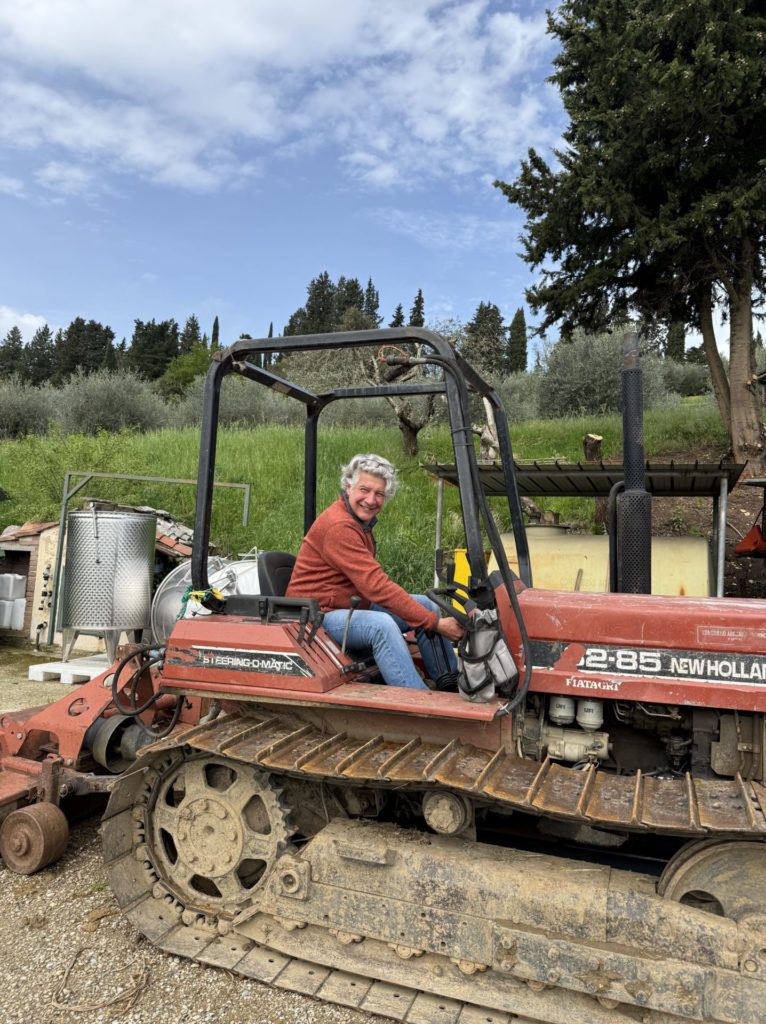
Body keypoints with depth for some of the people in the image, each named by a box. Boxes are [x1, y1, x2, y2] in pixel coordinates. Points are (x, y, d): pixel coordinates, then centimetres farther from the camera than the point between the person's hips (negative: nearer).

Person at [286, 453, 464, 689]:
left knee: (425, 603, 1)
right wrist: (435, 623, -25)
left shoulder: (360, 520, 11)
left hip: (351, 606, 10)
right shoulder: (339, 526, -22)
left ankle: (453, 688, 6)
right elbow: (377, 587, -28)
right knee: (381, 624, -36)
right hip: (319, 615, -10)